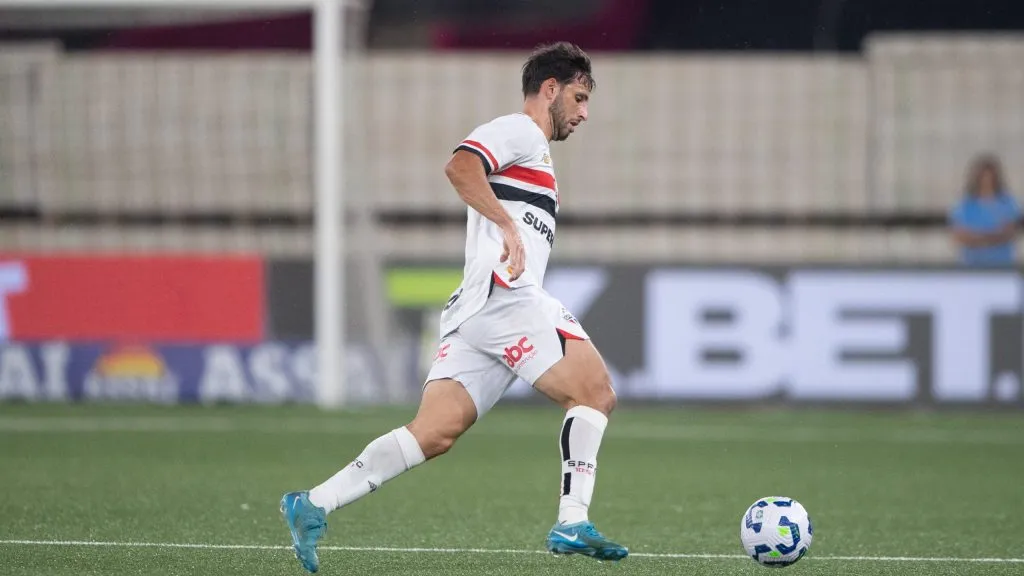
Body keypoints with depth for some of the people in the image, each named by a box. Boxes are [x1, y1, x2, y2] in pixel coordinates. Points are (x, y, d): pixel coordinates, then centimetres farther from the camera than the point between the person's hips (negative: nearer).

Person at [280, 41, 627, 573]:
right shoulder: (518, 131, 1)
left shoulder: (533, 150, 32)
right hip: (502, 293, -9)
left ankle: (313, 506, -7)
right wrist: (508, 226, -23)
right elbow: (460, 167, -18)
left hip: (475, 309, 9)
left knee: (435, 433, -3)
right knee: (595, 391, -12)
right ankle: (571, 524, -17)